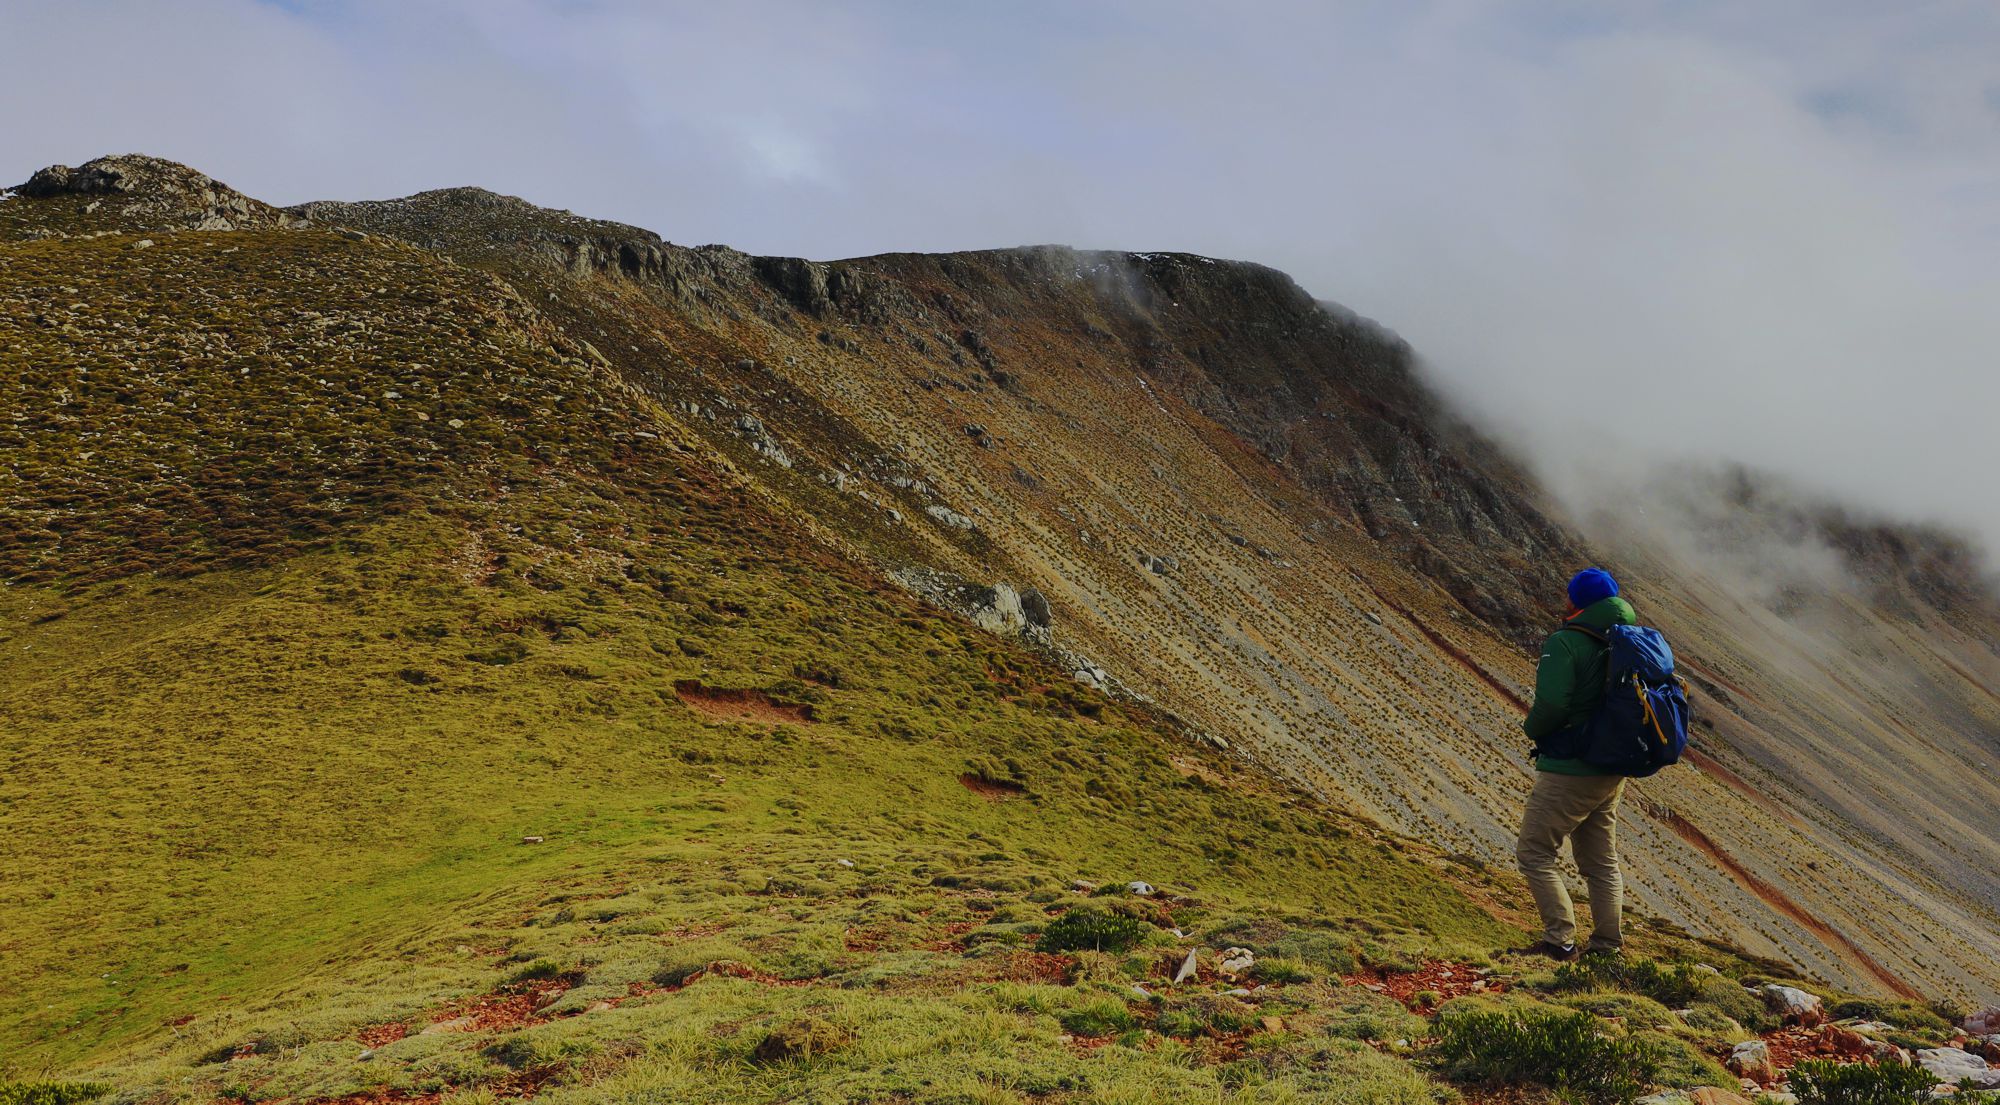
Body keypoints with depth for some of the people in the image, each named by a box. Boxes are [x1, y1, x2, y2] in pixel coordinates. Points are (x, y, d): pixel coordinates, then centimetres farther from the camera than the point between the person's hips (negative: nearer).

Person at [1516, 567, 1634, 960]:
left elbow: (1551, 703, -26)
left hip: (1569, 770, -8)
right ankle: (1607, 944, 20)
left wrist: (1532, 729, -6)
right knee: (1602, 862, 17)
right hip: (1613, 772, 8)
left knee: (1534, 853, 1)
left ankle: (1560, 940, -4)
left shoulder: (1565, 643, -17)